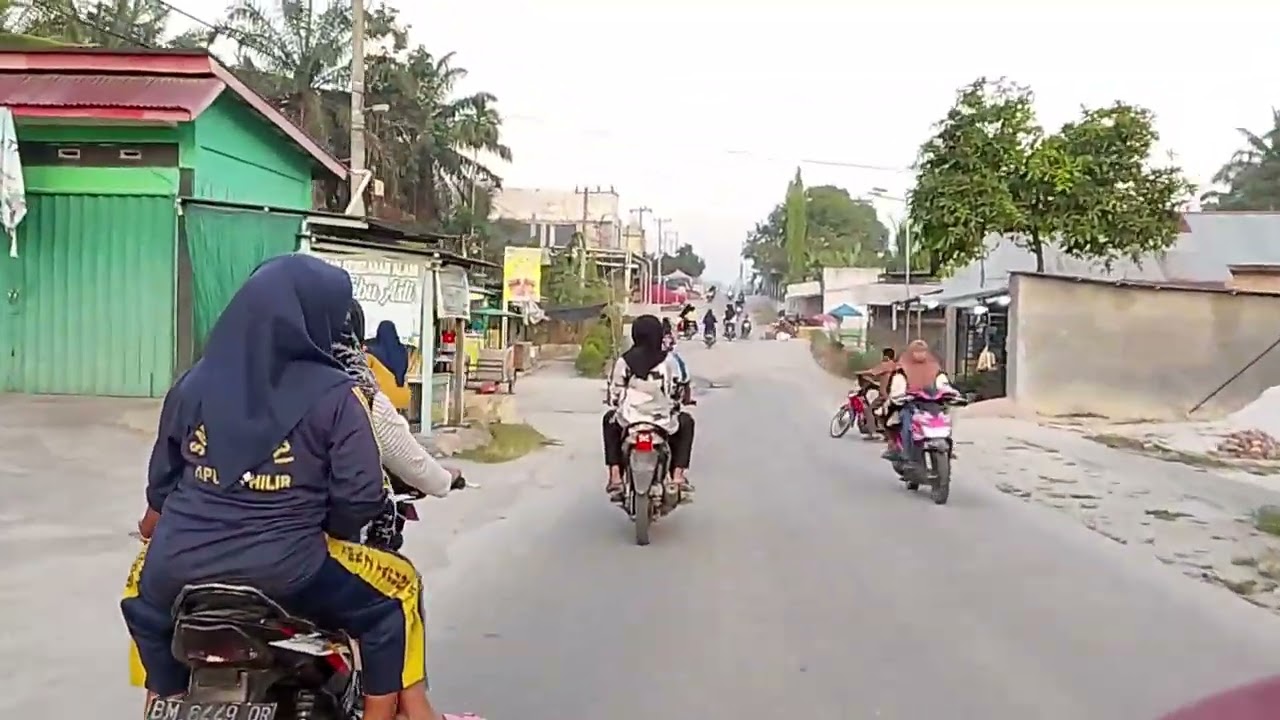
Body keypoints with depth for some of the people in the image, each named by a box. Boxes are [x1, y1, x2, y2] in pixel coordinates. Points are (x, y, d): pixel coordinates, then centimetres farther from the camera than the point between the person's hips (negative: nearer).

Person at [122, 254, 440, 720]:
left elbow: (161, 480, 17)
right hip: (285, 576, -4)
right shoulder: (334, 394, -7)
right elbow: (361, 498, -9)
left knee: (143, 589, 38)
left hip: (180, 571, 4)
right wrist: (327, 526, 13)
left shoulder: (194, 382, 7)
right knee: (397, 590, 18)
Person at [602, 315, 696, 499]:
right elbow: (681, 392, 3)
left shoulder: (623, 361, -2)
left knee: (610, 421, 35)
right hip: (663, 423, -1)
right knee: (685, 423, 31)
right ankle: (678, 475, 17)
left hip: (628, 422, 1)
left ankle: (615, 476, 24)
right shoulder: (670, 361, -4)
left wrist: (613, 405, 25)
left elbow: (614, 394, 2)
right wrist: (673, 405, 25)